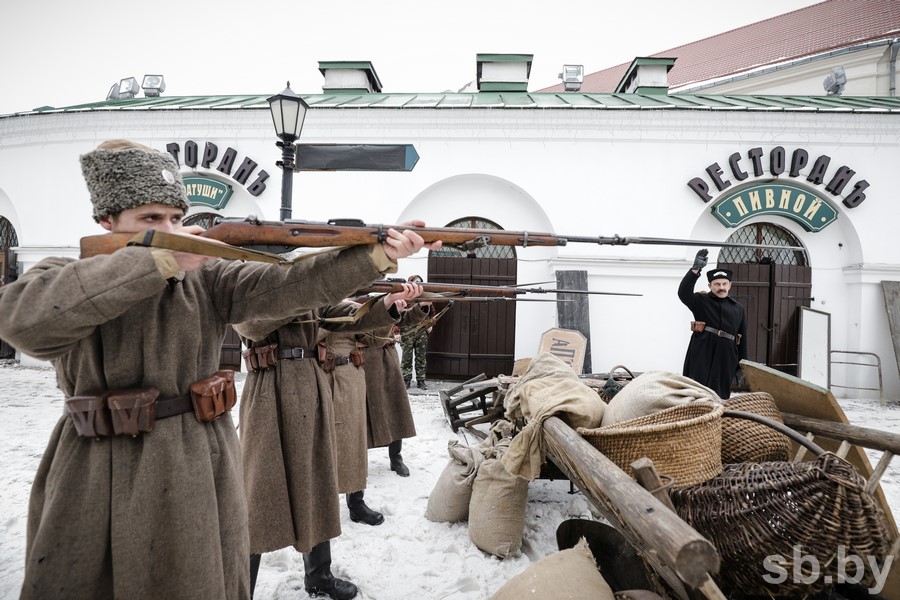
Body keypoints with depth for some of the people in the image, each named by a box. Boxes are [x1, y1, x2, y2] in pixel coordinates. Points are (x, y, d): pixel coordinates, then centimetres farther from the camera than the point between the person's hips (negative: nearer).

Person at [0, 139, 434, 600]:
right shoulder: (62, 277, -2)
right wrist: (161, 261, -28)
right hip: (89, 479, 0)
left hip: (196, 471, 0)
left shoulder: (207, 278, -1)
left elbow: (286, 285, -16)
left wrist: (378, 255, -30)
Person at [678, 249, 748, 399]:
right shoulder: (701, 301, 3)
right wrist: (696, 268, -25)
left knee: (720, 395, 7)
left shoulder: (738, 308, 13)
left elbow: (742, 339, 14)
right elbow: (683, 292, -18)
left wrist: (742, 364, 11)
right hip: (701, 356, -3)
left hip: (726, 358, 4)